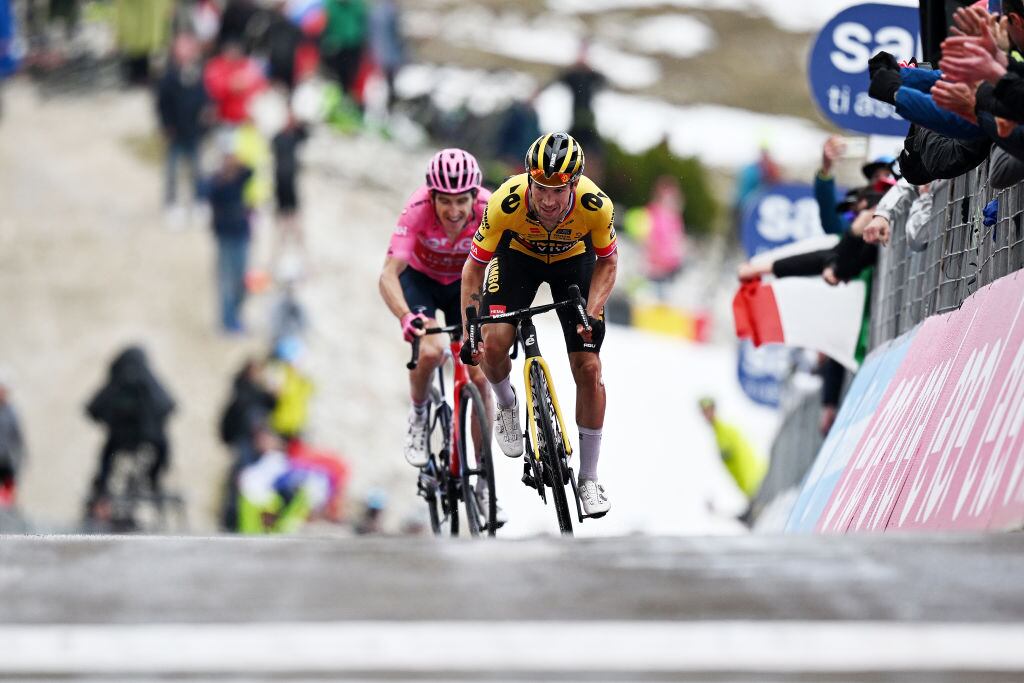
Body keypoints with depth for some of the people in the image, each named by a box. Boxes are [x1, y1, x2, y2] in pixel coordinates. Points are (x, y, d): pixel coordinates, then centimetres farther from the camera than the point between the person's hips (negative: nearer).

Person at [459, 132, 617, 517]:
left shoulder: (596, 206, -35)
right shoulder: (506, 203, -37)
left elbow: (607, 261, -13)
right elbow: (474, 267, -23)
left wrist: (593, 312, -27)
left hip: (573, 260, 0)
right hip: (519, 256, 0)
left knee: (588, 368, -6)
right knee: (493, 345, -22)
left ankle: (589, 479, 8)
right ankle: (506, 406, 14)